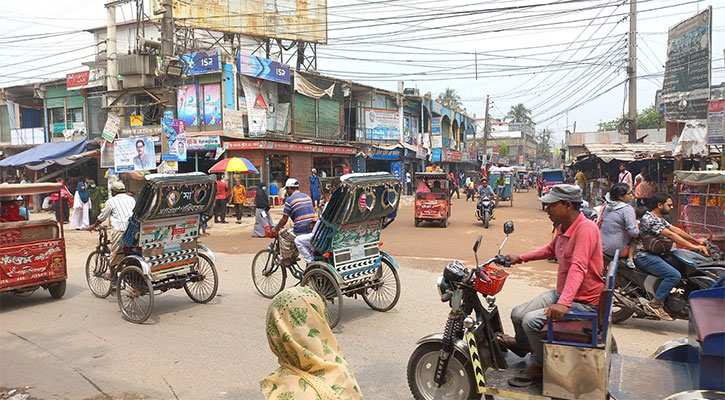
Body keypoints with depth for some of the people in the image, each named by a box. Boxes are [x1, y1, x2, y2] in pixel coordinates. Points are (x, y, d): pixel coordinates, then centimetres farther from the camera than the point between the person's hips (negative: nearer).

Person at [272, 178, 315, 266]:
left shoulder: (289, 200, -6)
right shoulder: (307, 197, 14)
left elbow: (284, 220, -4)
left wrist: (276, 228, 13)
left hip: (301, 232, -7)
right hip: (313, 231, 7)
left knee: (282, 234, 15)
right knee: (293, 230, 31)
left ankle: (287, 260, 16)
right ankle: (294, 256, 32)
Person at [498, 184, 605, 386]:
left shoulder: (586, 228, -24)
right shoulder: (563, 227, 4)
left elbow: (578, 268, -36)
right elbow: (550, 250, 25)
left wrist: (564, 303, -45)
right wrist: (520, 258, 18)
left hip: (584, 302, -9)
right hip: (561, 293, 9)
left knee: (532, 321, -23)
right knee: (517, 314, 4)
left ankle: (540, 366, 3)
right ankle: (522, 344, 37)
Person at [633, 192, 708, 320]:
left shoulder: (659, 219, 18)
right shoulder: (649, 219, -17)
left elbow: (675, 229, 19)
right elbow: (670, 235, -22)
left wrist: (697, 240, 13)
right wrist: (693, 247, -22)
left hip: (653, 254, 11)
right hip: (644, 256, -11)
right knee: (674, 275, -23)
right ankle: (655, 304, -16)